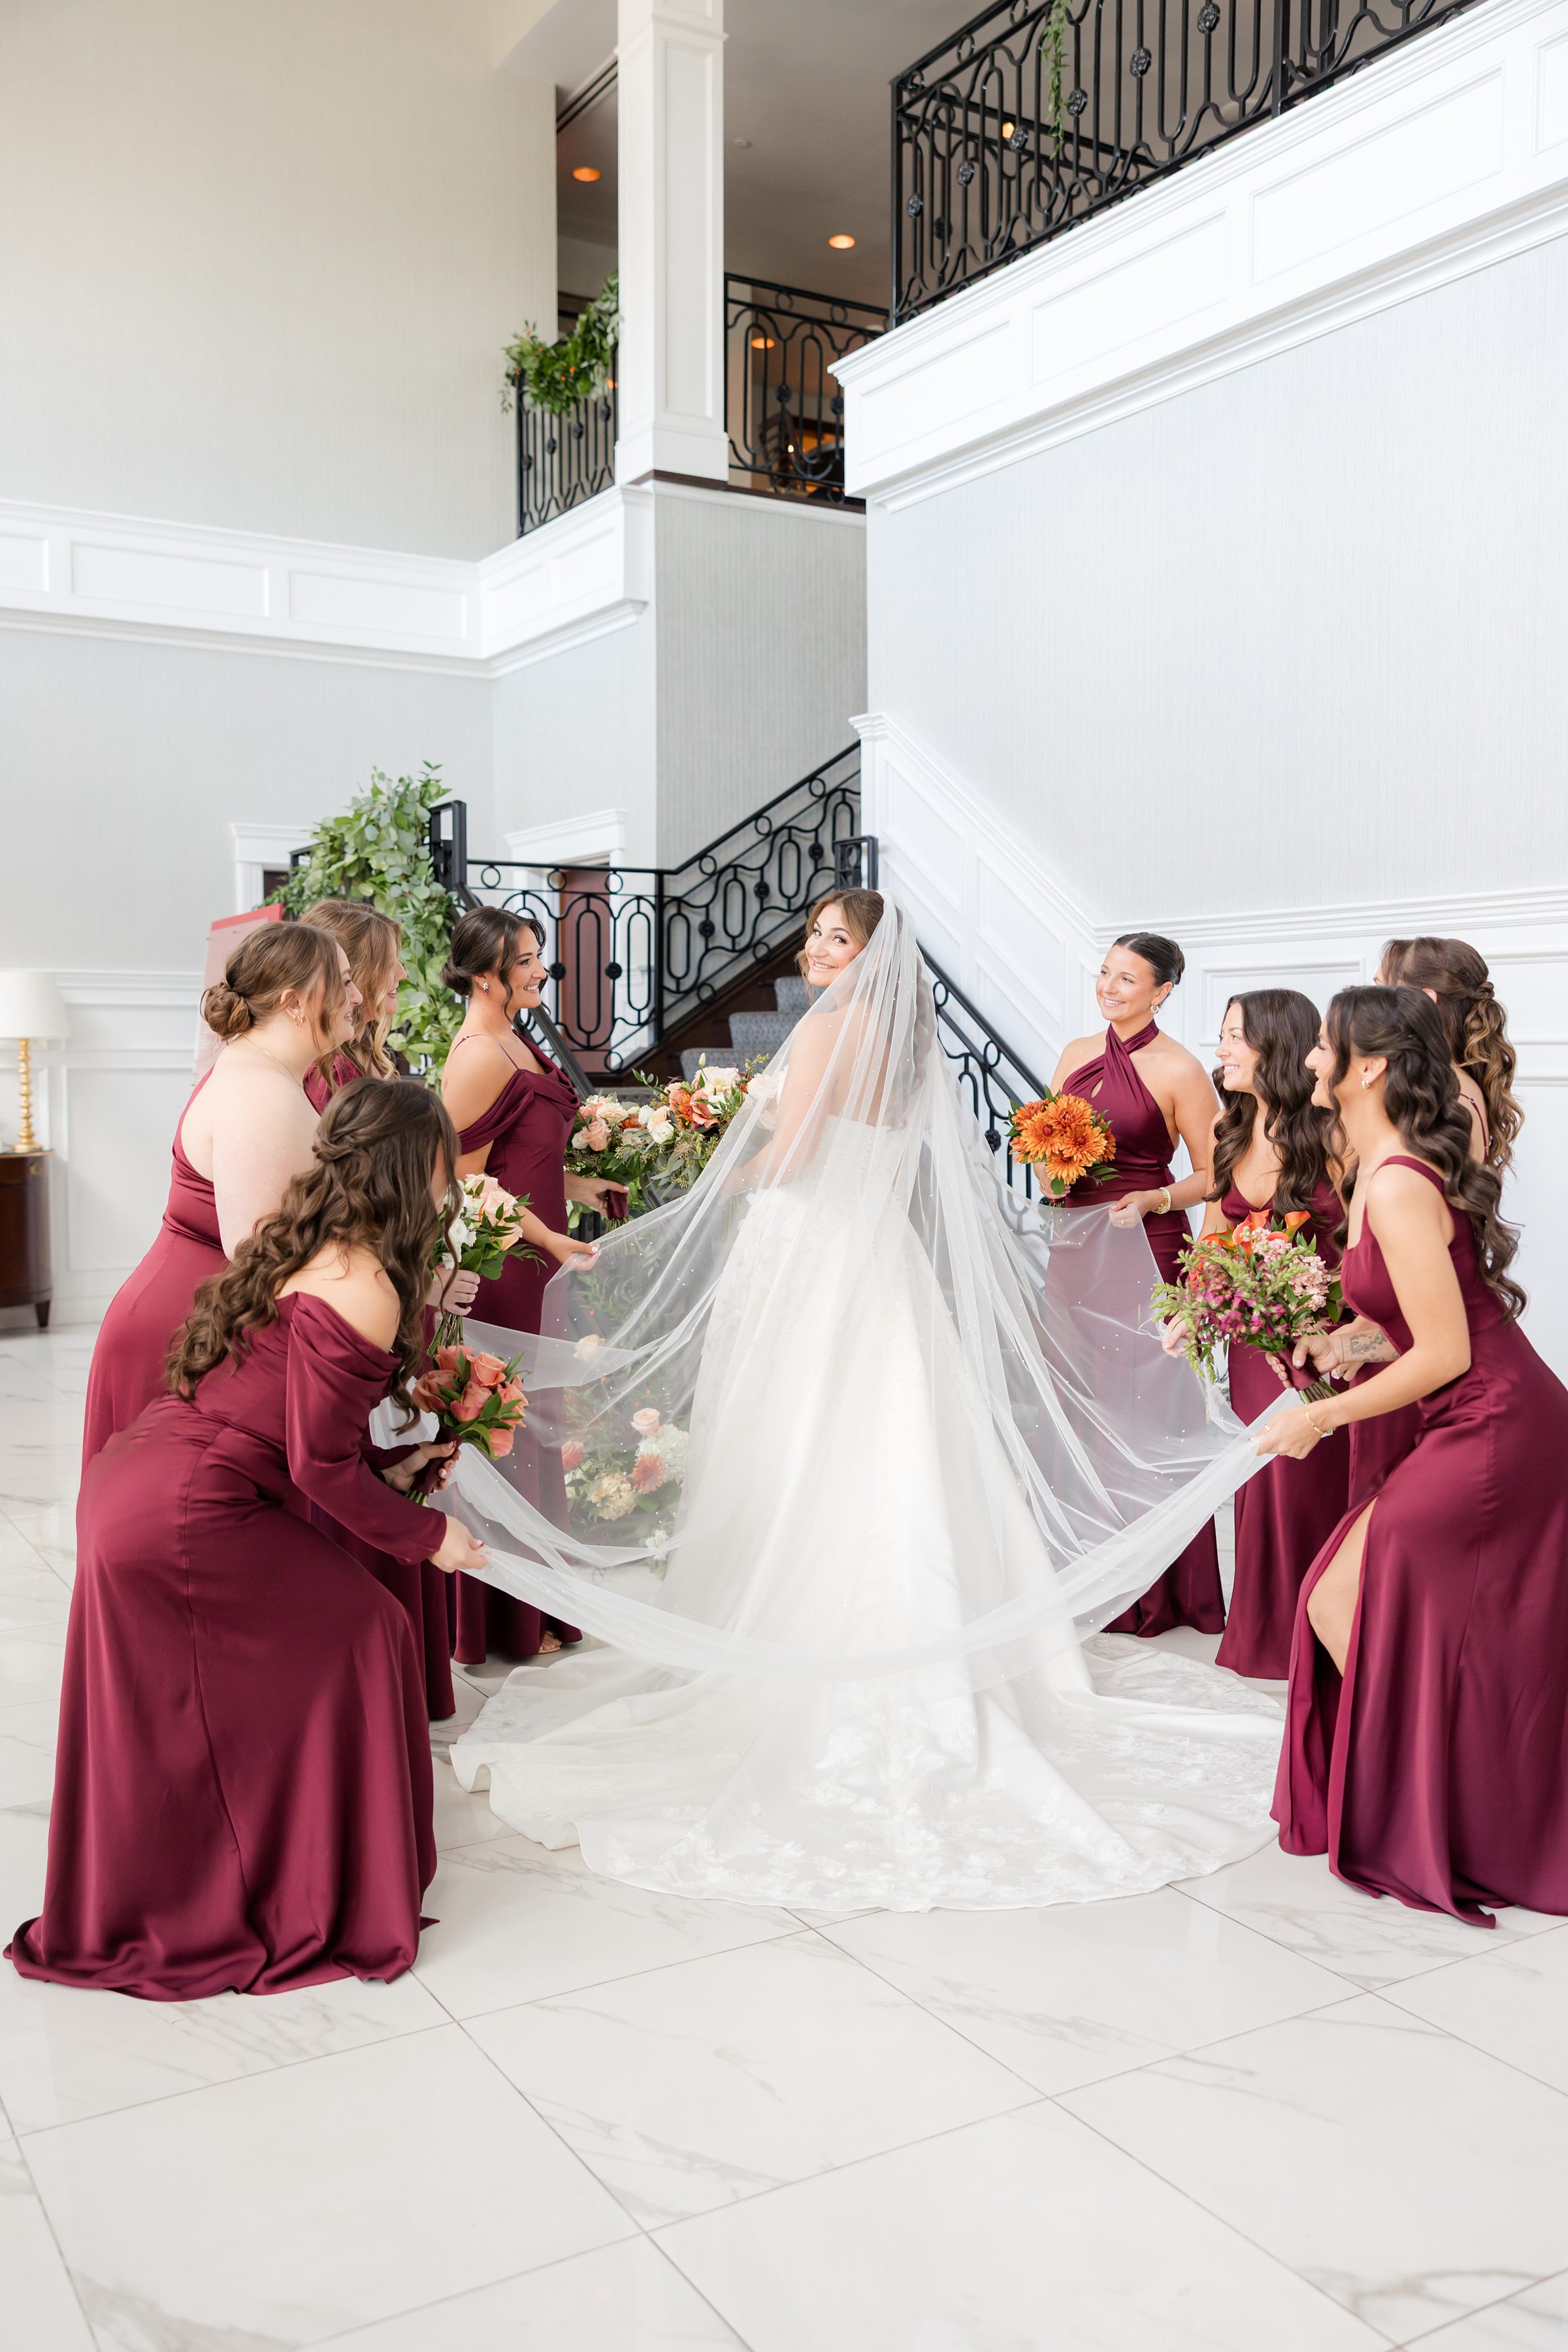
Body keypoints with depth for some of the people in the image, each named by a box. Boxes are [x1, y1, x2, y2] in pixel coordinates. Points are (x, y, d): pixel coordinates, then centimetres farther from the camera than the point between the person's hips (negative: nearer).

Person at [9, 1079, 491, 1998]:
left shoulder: (303, 1246, 12)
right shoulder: (363, 1288, -18)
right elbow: (320, 1469, -17)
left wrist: (383, 1468, 21)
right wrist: (427, 1534, -4)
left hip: (127, 1478, 10)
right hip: (185, 1521, -10)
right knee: (353, 1638, 5)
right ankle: (315, 1907, 18)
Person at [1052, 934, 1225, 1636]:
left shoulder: (1179, 1070, -7)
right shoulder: (1077, 1054, 11)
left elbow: (1213, 1176, -6)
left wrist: (1152, 1198, -21)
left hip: (1145, 1247, -6)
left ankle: (1150, 1591, 10)